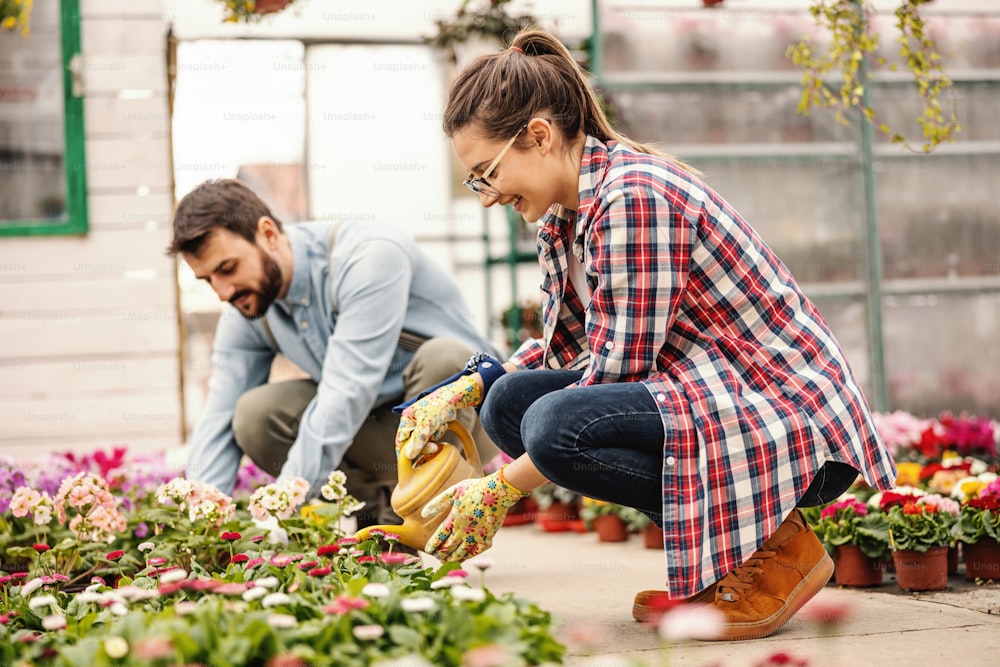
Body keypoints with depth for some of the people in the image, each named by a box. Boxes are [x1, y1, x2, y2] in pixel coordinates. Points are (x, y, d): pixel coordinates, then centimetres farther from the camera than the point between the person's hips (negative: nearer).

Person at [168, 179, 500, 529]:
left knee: (440, 357, -38)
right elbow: (218, 419, -6)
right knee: (254, 413, -19)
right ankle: (379, 511, -1)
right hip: (382, 428, 5)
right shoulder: (246, 311, -5)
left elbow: (346, 394, -35)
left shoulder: (370, 256, -28)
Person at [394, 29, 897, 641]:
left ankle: (777, 546, -9)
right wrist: (460, 394, 9)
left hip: (797, 426, -10)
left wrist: (500, 489, -15)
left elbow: (619, 370, -20)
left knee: (555, 425, -28)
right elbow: (565, 346, 22)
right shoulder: (566, 212, 9)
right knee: (510, 400, 1)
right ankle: (713, 550, 5)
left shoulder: (634, 197, -19)